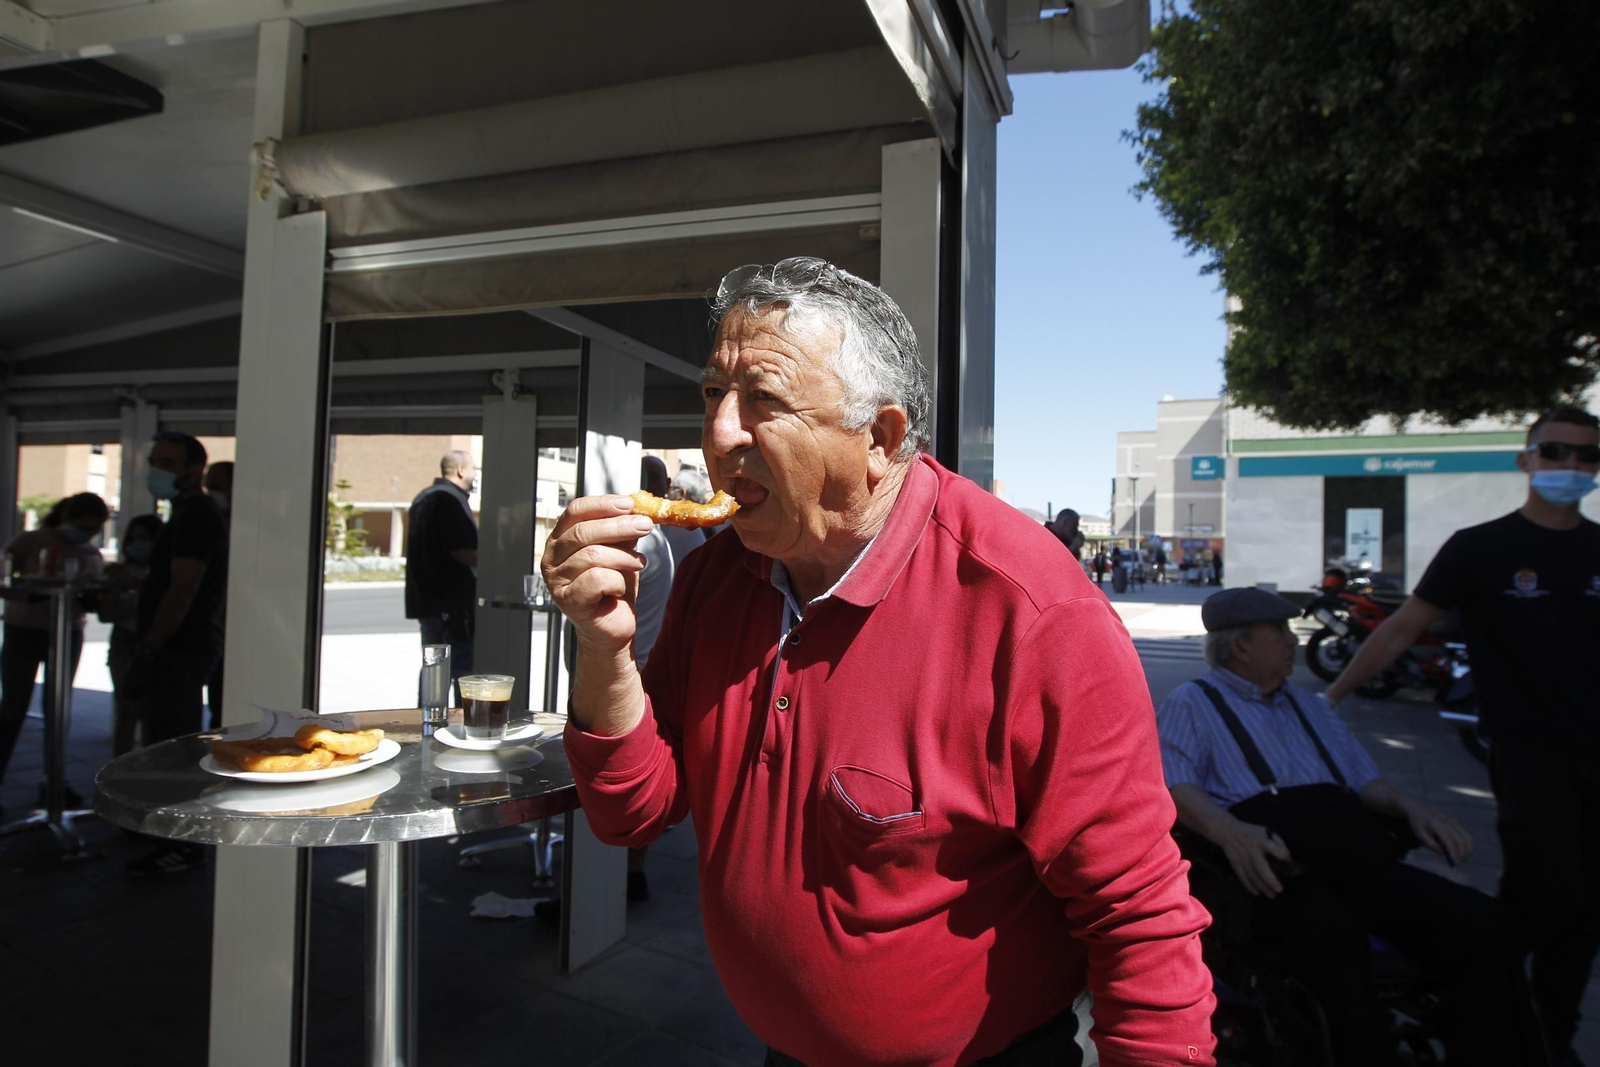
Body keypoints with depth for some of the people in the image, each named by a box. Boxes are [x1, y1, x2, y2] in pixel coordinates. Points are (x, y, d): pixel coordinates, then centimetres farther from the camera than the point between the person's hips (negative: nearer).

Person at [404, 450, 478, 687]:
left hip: (424, 597, 10)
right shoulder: (452, 499, -15)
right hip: (453, 601, -10)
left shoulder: (424, 498, 16)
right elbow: (463, 551, -24)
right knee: (465, 668, -7)